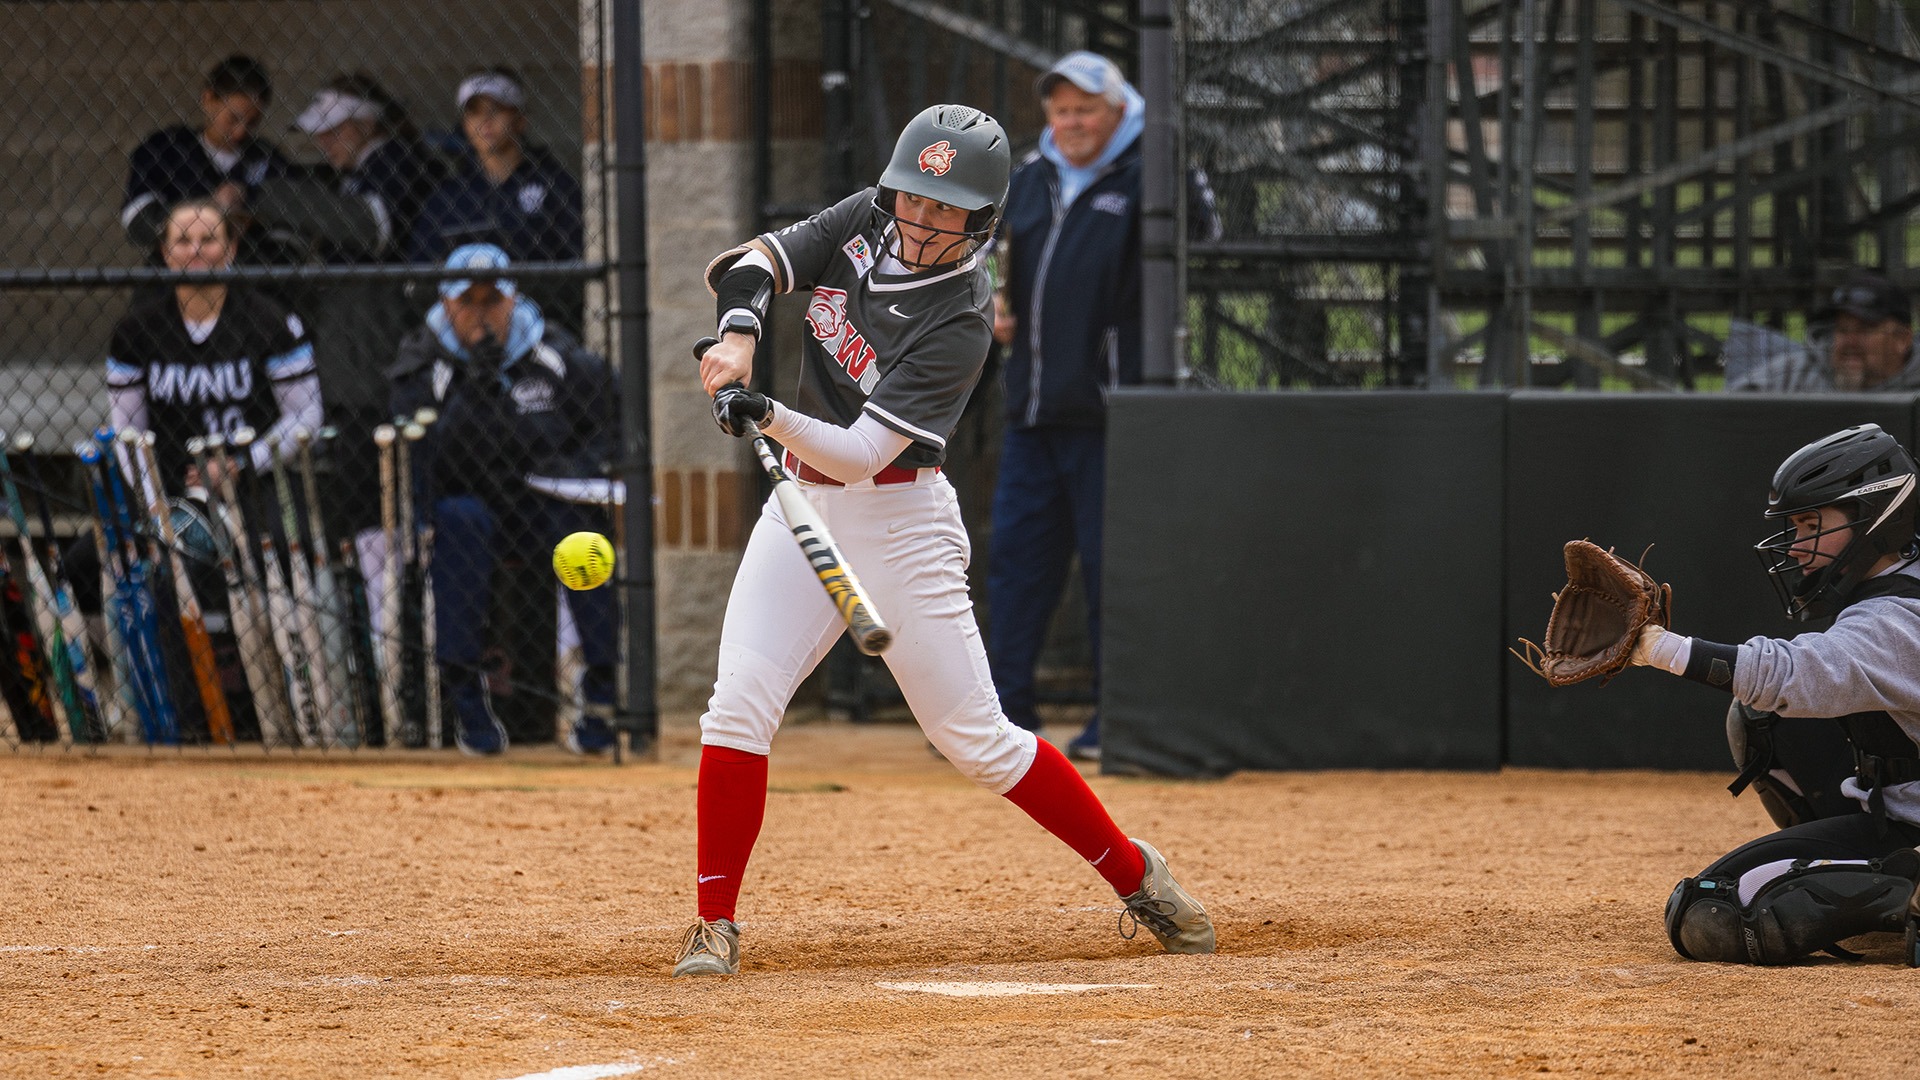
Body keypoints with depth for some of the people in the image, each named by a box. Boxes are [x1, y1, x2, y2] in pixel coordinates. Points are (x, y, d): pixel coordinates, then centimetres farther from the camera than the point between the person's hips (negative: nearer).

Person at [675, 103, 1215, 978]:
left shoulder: (958, 324, -21)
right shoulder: (865, 223, -2)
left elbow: (860, 453, -27)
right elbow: (751, 261, -6)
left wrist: (768, 416, -43)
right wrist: (740, 333, -27)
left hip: (899, 521, -5)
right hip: (805, 510, 5)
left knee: (977, 740, -2)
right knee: (738, 706, -11)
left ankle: (1136, 875, 16)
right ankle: (714, 924, -2)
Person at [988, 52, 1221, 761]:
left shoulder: (1141, 179, -6)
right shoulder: (1030, 181, 15)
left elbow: (1202, 224, -24)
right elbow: (1002, 266, 29)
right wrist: (995, 309, 10)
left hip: (1105, 412, -7)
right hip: (1031, 410, 7)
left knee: (1111, 563, -2)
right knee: (1017, 557, 8)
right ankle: (1007, 710, 14)